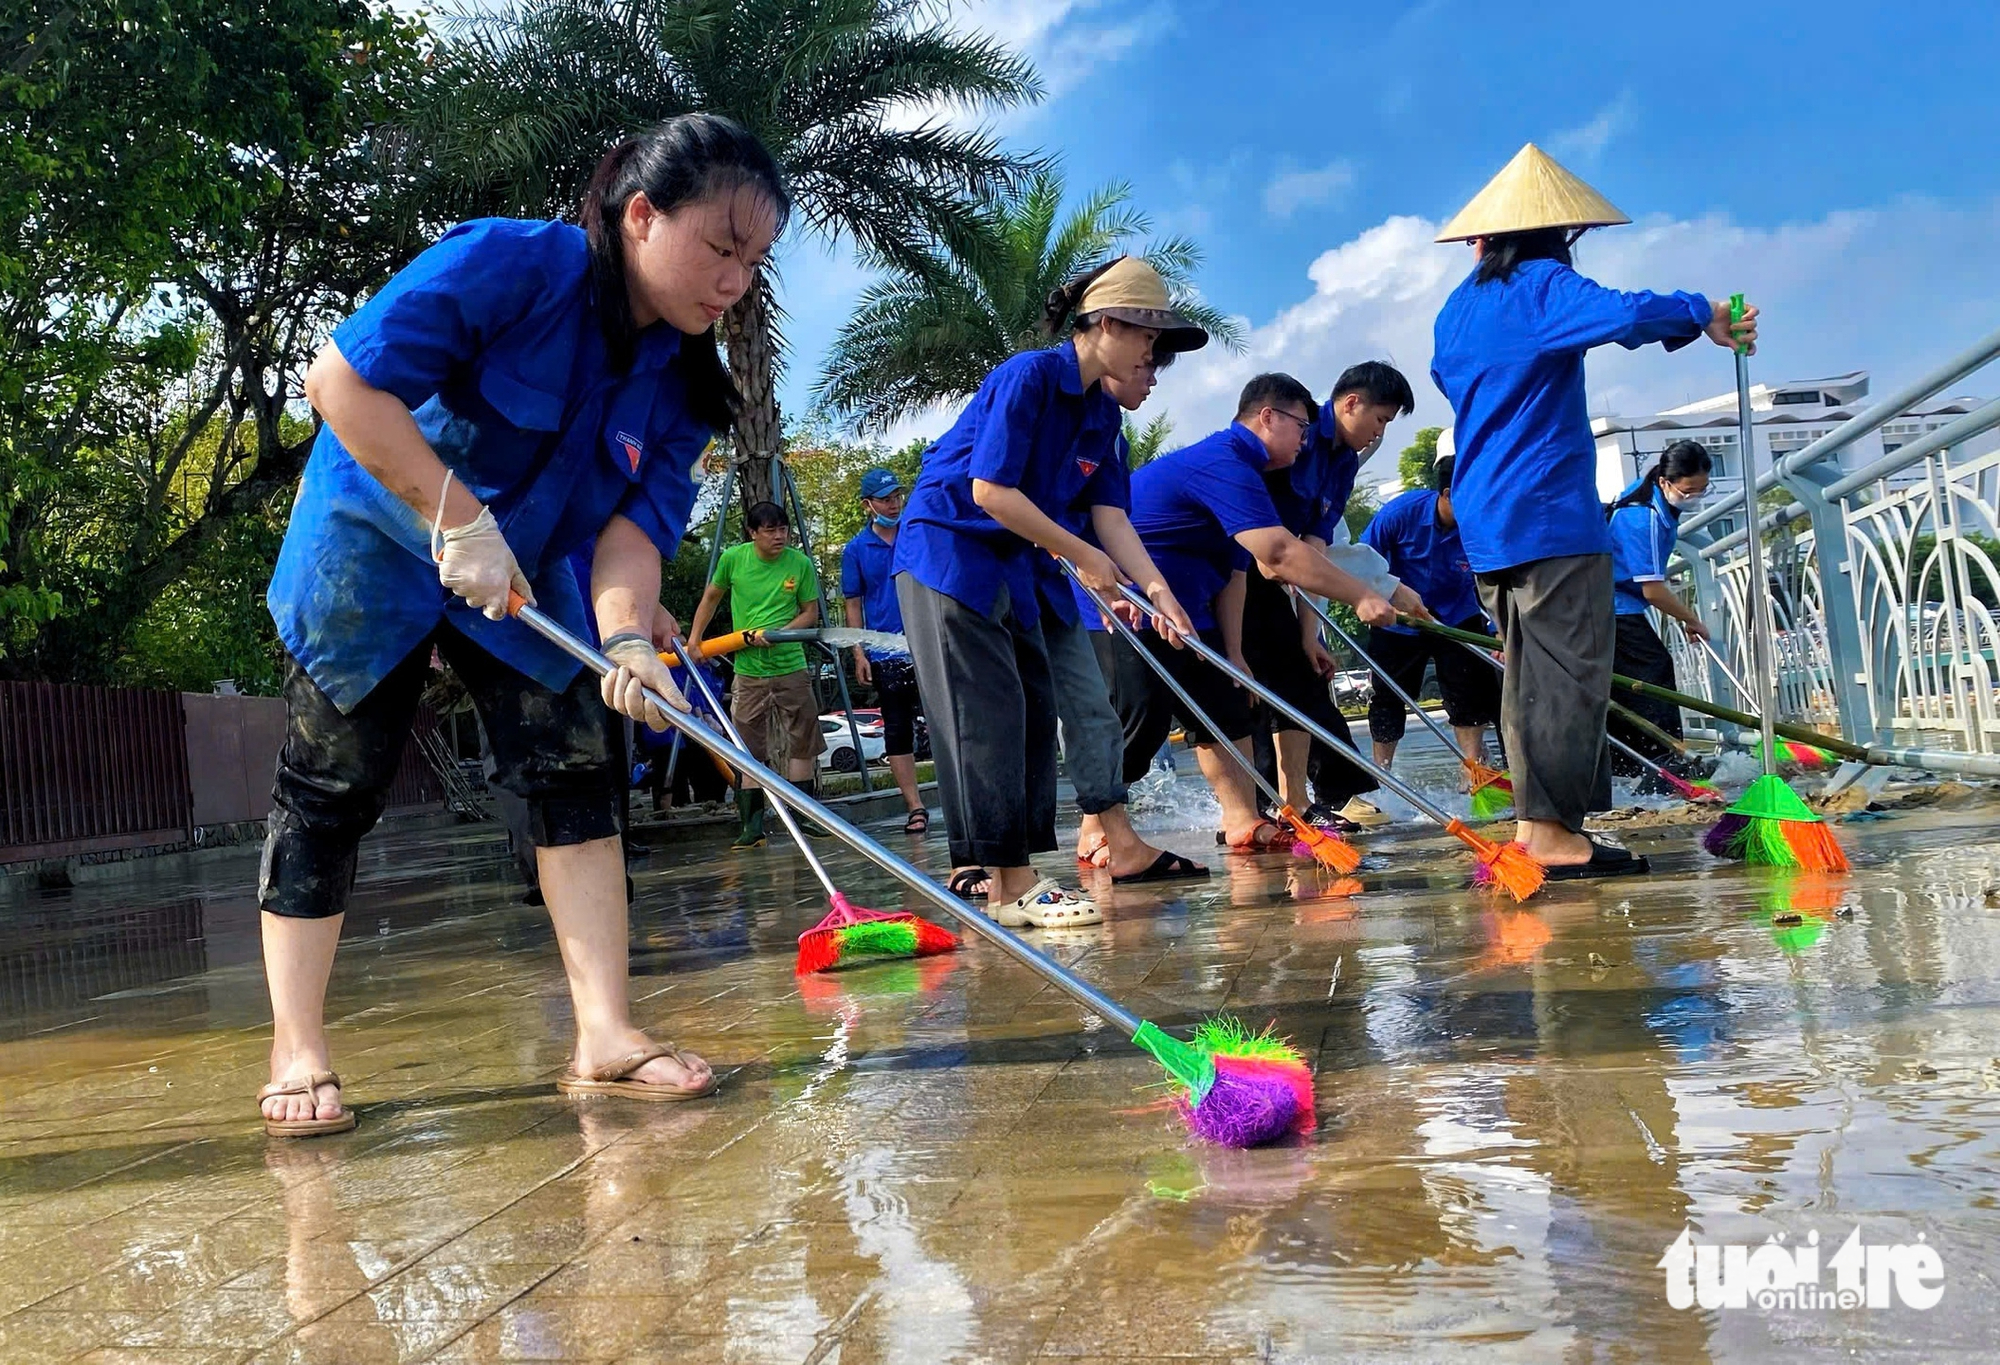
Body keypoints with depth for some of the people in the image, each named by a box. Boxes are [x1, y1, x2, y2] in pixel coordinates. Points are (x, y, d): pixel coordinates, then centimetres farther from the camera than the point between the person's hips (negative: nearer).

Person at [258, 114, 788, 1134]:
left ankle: (604, 1037, -3)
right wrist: (459, 518, -34)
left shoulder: (683, 380, -9)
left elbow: (635, 519, -14)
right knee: (328, 794, 0)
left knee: (576, 772, -6)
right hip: (373, 548, -5)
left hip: (523, 575, 6)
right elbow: (340, 378, -31)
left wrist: (627, 636, -34)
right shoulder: (509, 265, -27)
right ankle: (297, 1056, 10)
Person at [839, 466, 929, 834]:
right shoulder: (856, 549, 4)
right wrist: (859, 654, 1)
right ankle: (915, 808, 9)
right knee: (897, 731, 4)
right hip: (884, 654, 1)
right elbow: (853, 603, 8)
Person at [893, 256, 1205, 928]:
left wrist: (1154, 586, -12)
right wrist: (1082, 555, -17)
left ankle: (982, 869, 15)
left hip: (1009, 564, 9)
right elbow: (990, 490, -24)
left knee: (1032, 712, 7)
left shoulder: (1103, 414, 7)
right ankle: (1012, 887, -10)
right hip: (946, 550, -9)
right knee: (988, 713, -11)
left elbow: (1108, 512, 3)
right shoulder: (1028, 376, -19)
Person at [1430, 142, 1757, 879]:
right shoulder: (1544, 287, -8)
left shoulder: (1457, 306, 15)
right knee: (1569, 672, -7)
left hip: (1485, 519, 8)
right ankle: (1552, 832, -10)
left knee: (1528, 672, 12)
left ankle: (1534, 822, 14)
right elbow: (1623, 315, -27)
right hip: (1550, 514, -8)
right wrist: (1701, 315, -13)